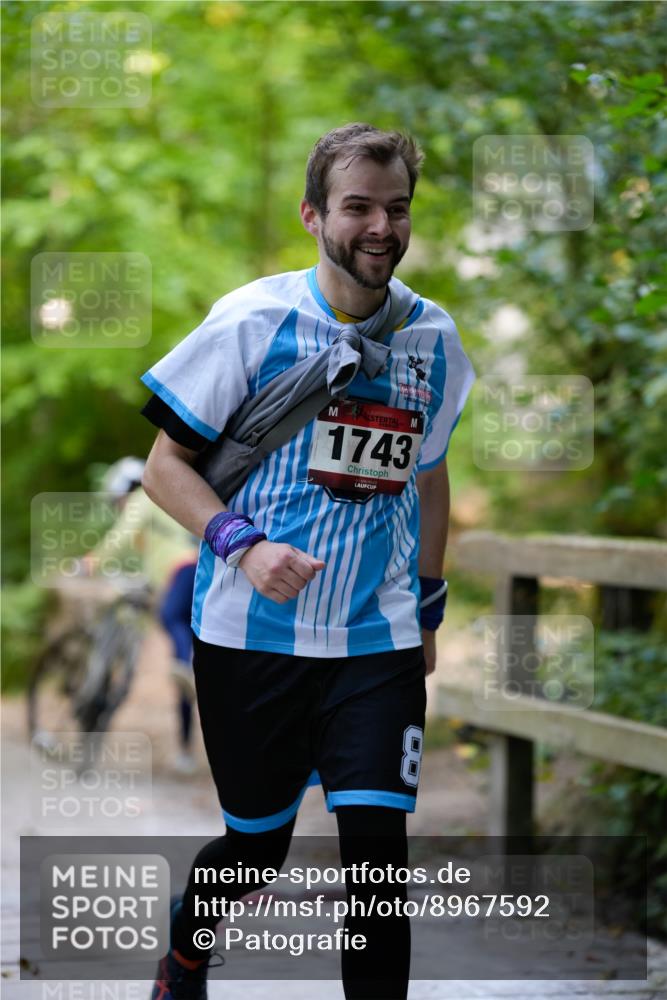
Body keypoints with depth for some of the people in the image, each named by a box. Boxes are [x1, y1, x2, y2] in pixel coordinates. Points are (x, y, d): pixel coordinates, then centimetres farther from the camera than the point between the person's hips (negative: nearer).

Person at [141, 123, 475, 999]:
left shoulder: (433, 338, 6)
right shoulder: (254, 320, -7)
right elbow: (165, 465, -5)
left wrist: (429, 605, 22)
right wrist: (242, 544, -21)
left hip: (379, 639, 3)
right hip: (252, 633, -2)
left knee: (377, 843, -10)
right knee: (258, 845, 9)